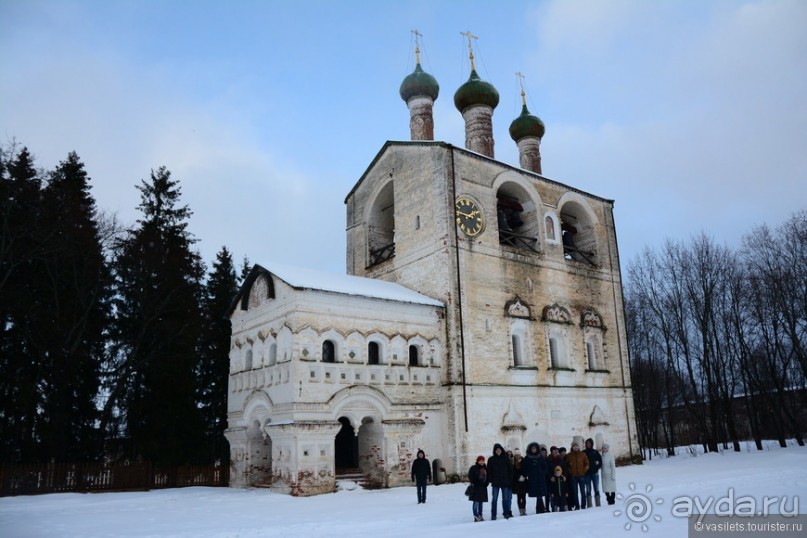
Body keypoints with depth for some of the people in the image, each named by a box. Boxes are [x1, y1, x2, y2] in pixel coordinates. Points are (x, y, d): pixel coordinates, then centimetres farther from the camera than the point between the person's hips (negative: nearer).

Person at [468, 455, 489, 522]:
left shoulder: (485, 468, 13)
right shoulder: (473, 468, -5)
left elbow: (487, 477, 18)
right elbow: (470, 476, -7)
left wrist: (486, 484, 6)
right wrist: (473, 483, -17)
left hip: (483, 487, 6)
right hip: (476, 487, -6)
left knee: (481, 502, 10)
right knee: (476, 502, -8)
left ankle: (480, 515, 17)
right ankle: (476, 516, -5)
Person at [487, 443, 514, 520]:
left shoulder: (506, 458, 4)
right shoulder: (491, 459, 2)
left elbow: (510, 469, 6)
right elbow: (489, 471, 3)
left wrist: (510, 479, -1)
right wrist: (490, 480, -6)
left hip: (505, 482, 1)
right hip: (495, 482, -1)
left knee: (506, 498, 4)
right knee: (494, 499, 2)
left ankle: (506, 513, 12)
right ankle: (493, 515, 5)